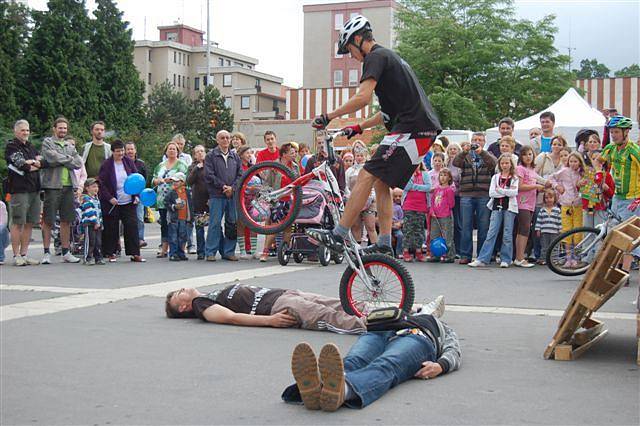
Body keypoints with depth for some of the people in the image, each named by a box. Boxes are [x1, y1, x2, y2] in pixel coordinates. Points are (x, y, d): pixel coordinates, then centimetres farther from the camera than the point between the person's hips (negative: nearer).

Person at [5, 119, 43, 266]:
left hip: (34, 189, 7)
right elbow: (20, 164, -15)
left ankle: (24, 254, 14)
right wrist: (34, 166, -1)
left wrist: (36, 163, -11)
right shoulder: (11, 147, -1)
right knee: (18, 223, -4)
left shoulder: (31, 147, 20)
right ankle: (16, 256, -1)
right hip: (19, 189, -7)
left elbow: (45, 161, 7)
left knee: (30, 223, 8)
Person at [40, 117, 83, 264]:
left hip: (69, 186, 5)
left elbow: (79, 163, 7)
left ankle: (66, 252, 12)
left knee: (66, 220, 6)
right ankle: (47, 252, 2)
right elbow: (52, 158, -13)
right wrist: (69, 159, -1)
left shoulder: (70, 146, 20)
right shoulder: (47, 142, 4)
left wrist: (62, 160, -3)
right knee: (48, 221, -3)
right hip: (52, 185, -5)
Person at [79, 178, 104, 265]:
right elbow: (89, 212, -16)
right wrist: (95, 222, -20)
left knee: (98, 242, 7)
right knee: (90, 241, -9)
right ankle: (87, 258, -3)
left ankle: (98, 258, 12)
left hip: (97, 224, 8)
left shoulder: (96, 198, 19)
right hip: (88, 223, -8)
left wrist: (100, 223, 18)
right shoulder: (85, 199, -8)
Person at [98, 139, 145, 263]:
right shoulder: (106, 165, -7)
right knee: (111, 229, 4)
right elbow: (101, 184, -6)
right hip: (112, 203, -3)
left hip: (129, 202, 3)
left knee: (132, 226, -2)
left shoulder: (129, 162, 3)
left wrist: (137, 195, 0)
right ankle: (110, 253, 17)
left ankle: (135, 253, 1)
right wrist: (109, 198, -15)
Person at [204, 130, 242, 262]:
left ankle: (229, 251, 12)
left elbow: (240, 175, 10)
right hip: (216, 195, -4)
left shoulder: (235, 157, 15)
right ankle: (210, 252, 0)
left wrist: (232, 187, -7)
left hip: (233, 195, 4)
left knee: (232, 224, 4)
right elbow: (209, 175, -6)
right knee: (215, 224, -6)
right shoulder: (211, 156, 3)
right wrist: (223, 186, -11)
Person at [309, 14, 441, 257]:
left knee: (367, 176, -13)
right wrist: (359, 128, 29)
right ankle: (384, 245, 12)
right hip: (424, 130, 10)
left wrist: (329, 116, -12)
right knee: (381, 182, 13)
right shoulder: (390, 57, 27)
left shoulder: (376, 57, -5)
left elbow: (363, 97, -20)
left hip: (411, 130, -10)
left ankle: (338, 236, -15)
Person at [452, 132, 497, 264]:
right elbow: (456, 162, -6)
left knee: (483, 226, 2)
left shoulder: (487, 155, 13)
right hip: (466, 195, 0)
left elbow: (493, 163, -10)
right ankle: (465, 255, 4)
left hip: (484, 195, 0)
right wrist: (464, 152, -23)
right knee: (466, 226, 0)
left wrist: (481, 152, -25)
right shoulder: (465, 155, 14)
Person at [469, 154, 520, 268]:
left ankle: (505, 260, 7)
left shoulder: (514, 178, 7)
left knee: (507, 235, 0)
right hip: (497, 207, 1)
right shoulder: (495, 177, 11)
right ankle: (482, 259, -8)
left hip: (509, 207, -1)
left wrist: (499, 190, -8)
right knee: (491, 233, -5)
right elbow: (491, 193, -2)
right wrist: (506, 192, -9)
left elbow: (514, 192, -9)